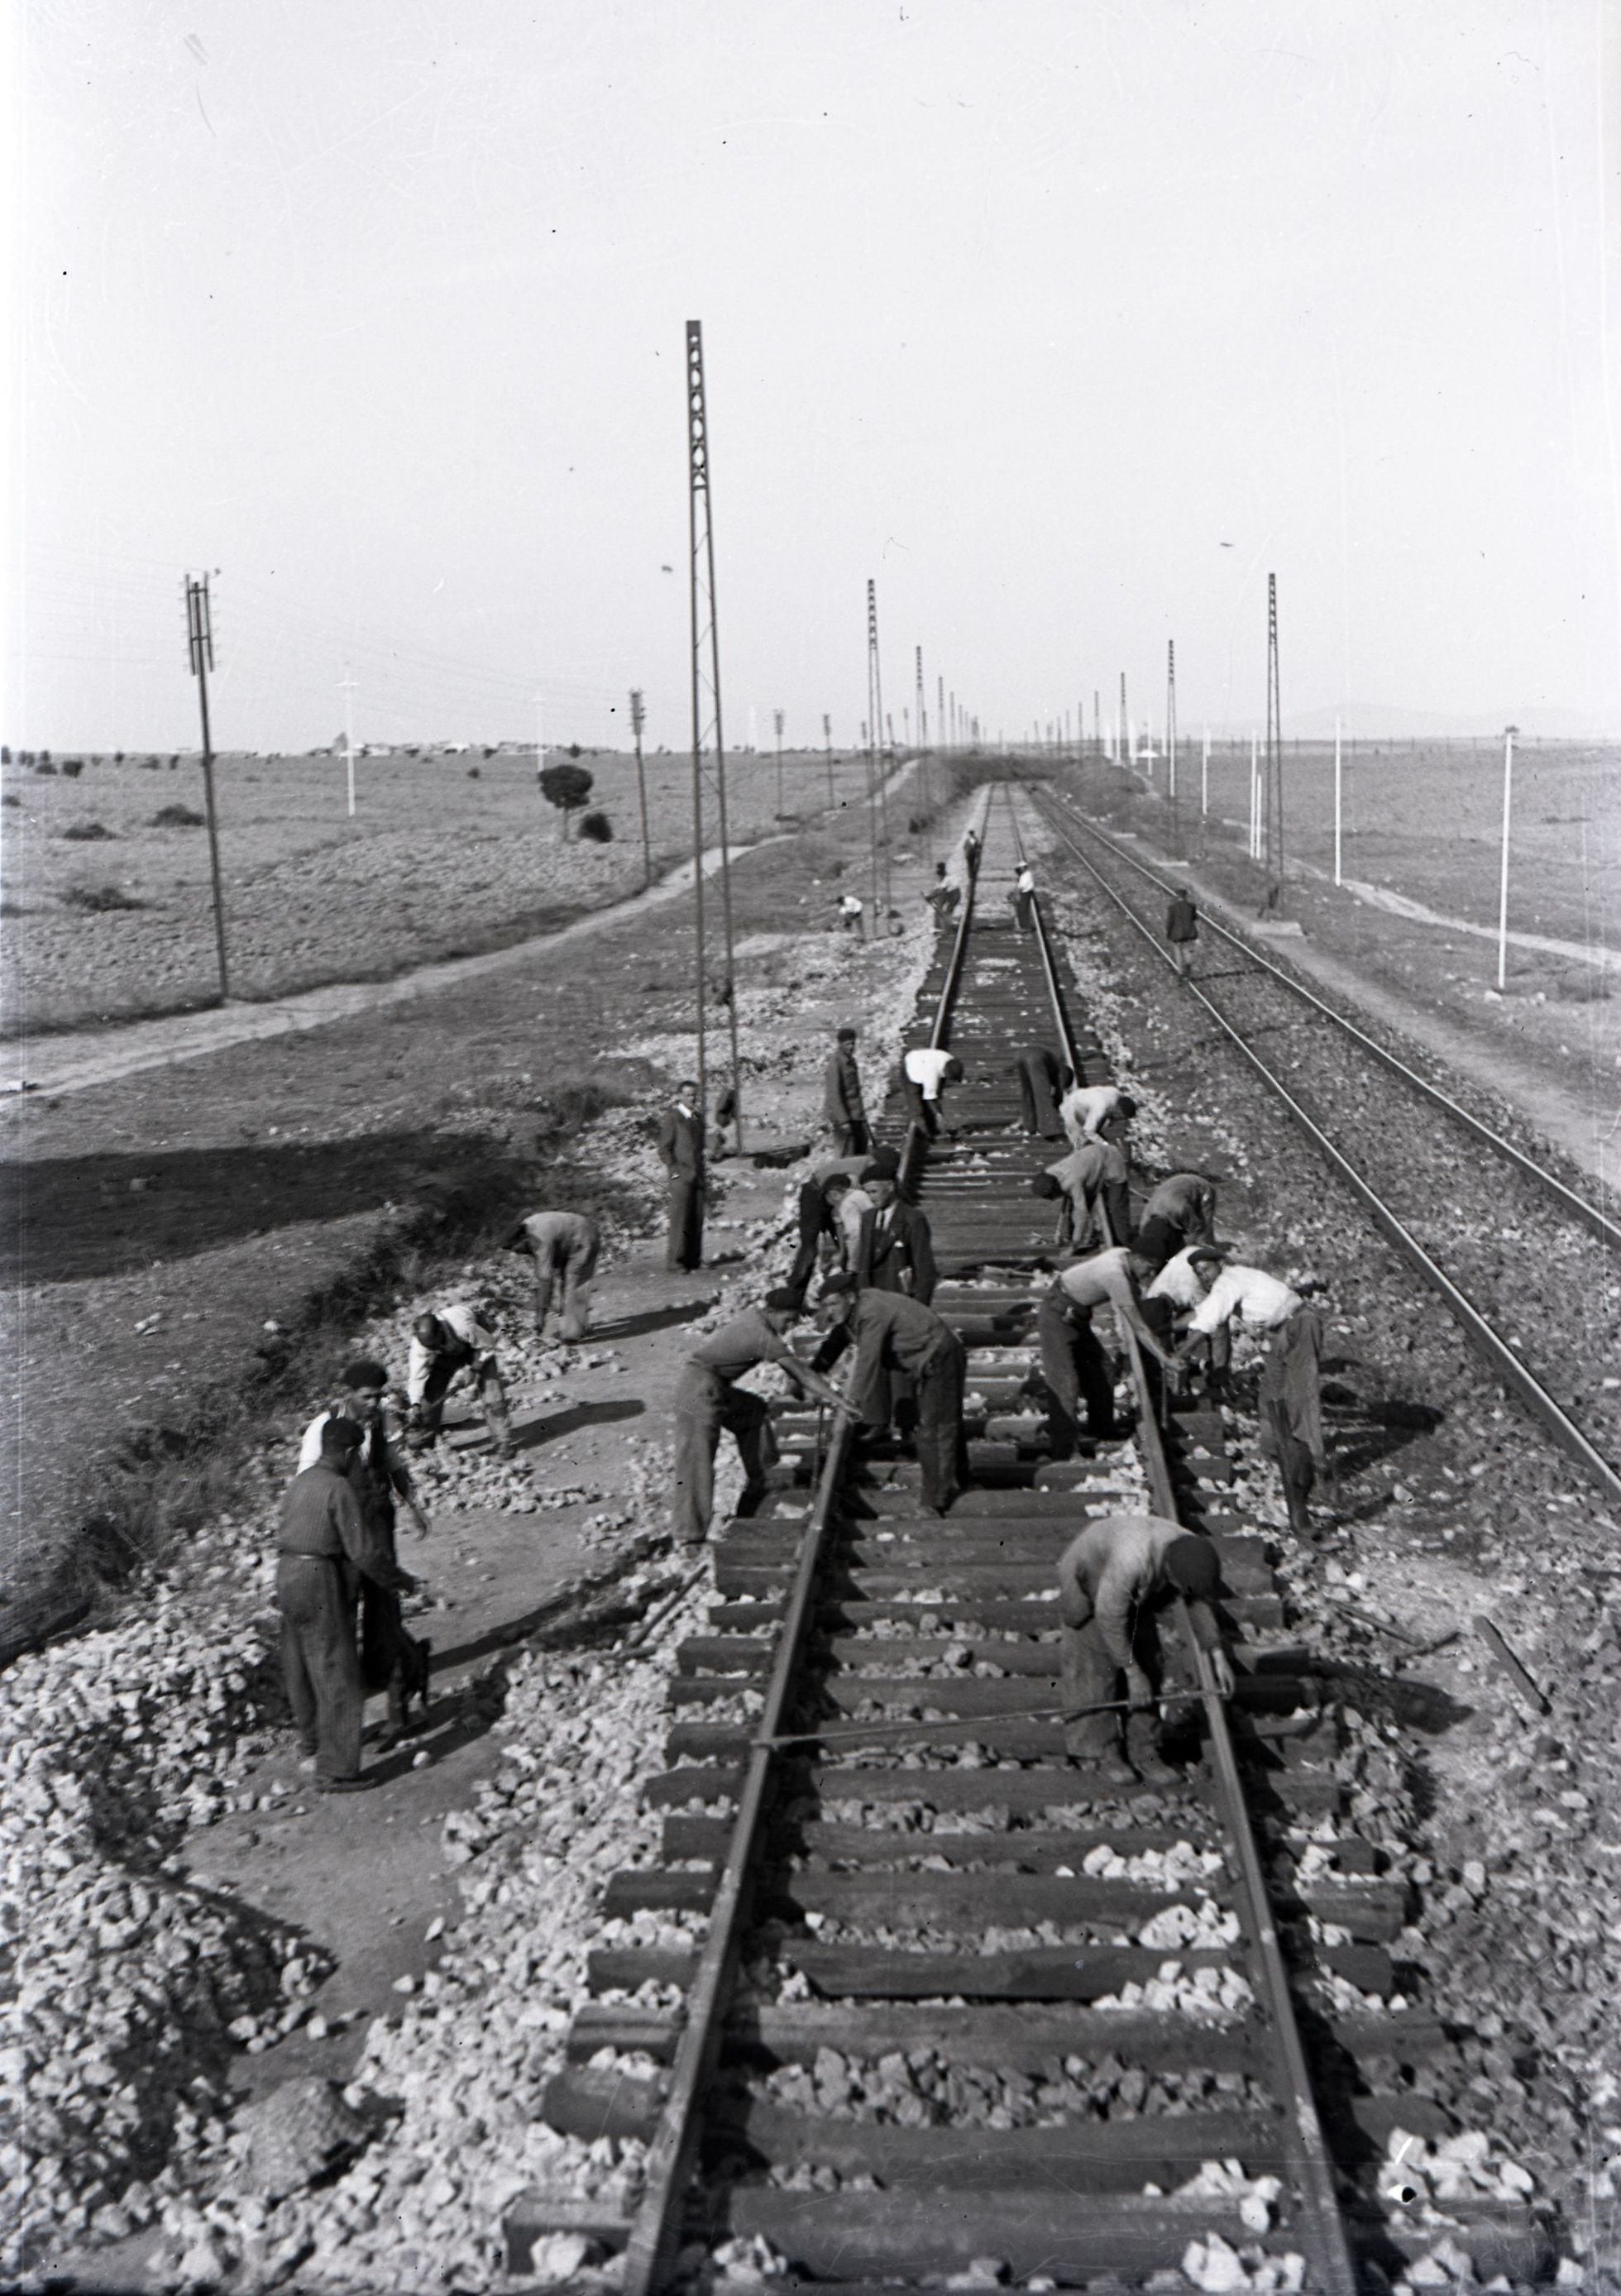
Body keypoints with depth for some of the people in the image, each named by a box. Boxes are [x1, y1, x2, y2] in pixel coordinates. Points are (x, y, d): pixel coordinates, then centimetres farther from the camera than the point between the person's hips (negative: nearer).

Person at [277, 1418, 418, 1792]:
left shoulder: (300, 1481, 12)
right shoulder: (338, 1489, -15)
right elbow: (363, 1549, -16)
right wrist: (399, 1580, 0)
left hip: (287, 1574, 9)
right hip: (319, 1582, -9)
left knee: (300, 1667, 23)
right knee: (336, 1676, -3)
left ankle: (313, 1741, 42)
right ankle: (335, 1770, -2)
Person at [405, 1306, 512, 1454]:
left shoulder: (464, 1328, -44)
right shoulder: (419, 1343, -34)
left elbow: (487, 1344, -24)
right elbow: (416, 1376, -33)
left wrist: (476, 1366, -28)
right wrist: (415, 1405, -45)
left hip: (475, 1344, -3)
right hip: (446, 1353, 3)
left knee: (491, 1389, -16)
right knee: (432, 1391, -9)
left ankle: (503, 1442, -9)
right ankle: (420, 1441, 5)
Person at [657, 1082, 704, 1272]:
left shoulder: (697, 1118, 18)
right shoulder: (671, 1118, -2)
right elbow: (664, 1150, -5)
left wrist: (702, 1172, 14)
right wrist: (675, 1171, -12)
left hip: (697, 1176, 6)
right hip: (681, 1177, -6)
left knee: (697, 1219, 4)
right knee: (680, 1217, -9)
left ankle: (694, 1258, 9)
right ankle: (675, 1259, -6)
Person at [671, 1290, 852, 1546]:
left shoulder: (754, 1317, 11)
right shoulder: (763, 1337, -17)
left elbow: (792, 1365, 19)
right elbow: (801, 1371, -15)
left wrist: (815, 1392, 18)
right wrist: (837, 1400, -10)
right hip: (701, 1387, -10)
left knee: (753, 1412, 21)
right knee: (697, 1458, -10)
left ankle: (755, 1484, 29)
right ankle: (688, 1534, -10)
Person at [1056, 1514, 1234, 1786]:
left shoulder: (1192, 1553, -23)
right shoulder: (1132, 1561, -44)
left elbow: (1198, 1604, -5)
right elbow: (1109, 1617, -32)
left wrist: (1217, 1655, -4)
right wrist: (1132, 1672, -25)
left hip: (1133, 1593, 6)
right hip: (1088, 1584, -6)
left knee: (1147, 1660, 0)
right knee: (1097, 1669, -10)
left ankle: (1143, 1752, 7)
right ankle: (1102, 1754, 0)